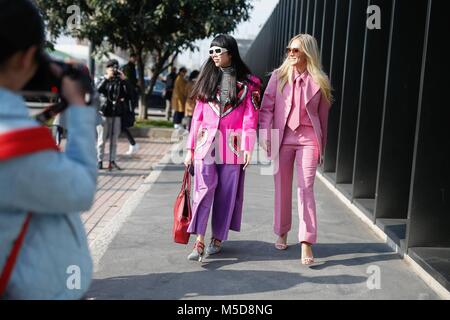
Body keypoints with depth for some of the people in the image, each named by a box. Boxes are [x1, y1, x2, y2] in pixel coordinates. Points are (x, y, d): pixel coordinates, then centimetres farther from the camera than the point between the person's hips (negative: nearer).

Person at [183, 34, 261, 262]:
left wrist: (248, 147, -9)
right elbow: (197, 115, 10)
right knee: (204, 188, -10)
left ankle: (217, 239, 18)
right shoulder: (207, 80, 12)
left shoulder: (247, 83, 5)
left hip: (232, 145, -1)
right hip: (206, 143, 1)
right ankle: (199, 241, -12)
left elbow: (250, 117, 0)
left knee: (227, 192, 4)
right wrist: (190, 148, 7)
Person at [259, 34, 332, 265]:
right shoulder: (279, 76, 3)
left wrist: (321, 148, 10)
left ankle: (306, 242, -3)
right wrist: (265, 136, -7)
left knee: (305, 189, -7)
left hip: (308, 139, -1)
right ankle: (282, 233, 27)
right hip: (282, 138, 1)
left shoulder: (319, 81, 3)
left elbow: (322, 116, 8)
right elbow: (266, 107, 3)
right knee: (282, 188, 10)